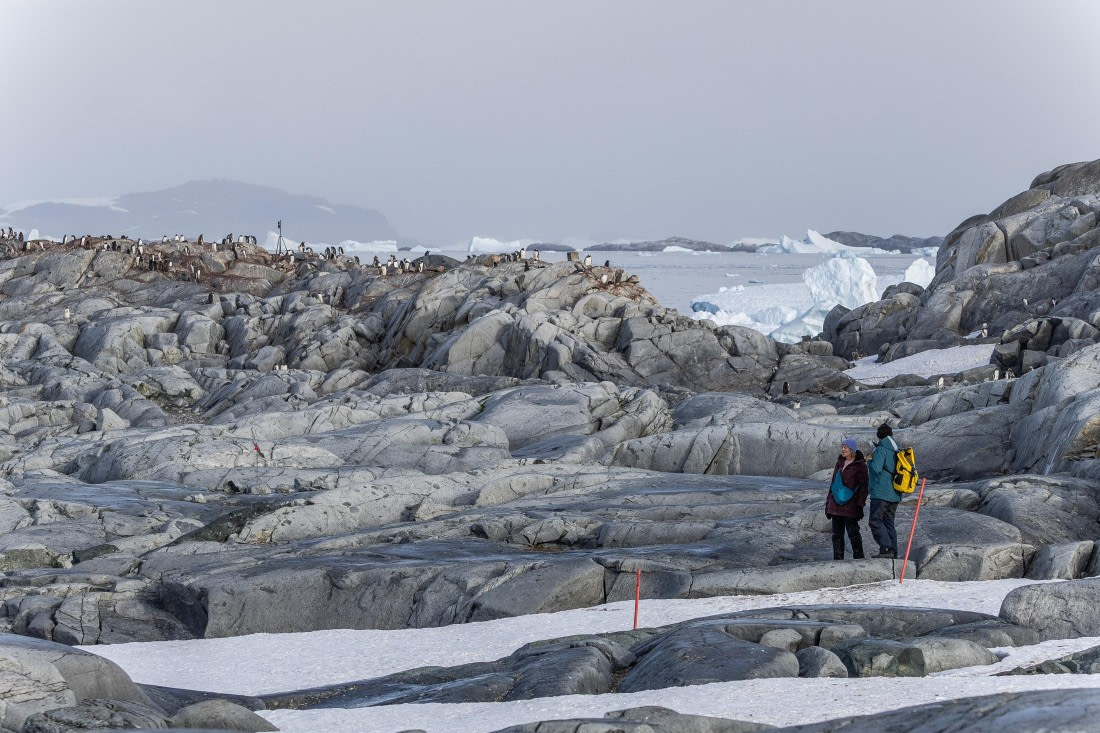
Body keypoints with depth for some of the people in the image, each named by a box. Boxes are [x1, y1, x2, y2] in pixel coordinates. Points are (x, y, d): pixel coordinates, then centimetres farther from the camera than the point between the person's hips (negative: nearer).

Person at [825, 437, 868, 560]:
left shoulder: (860, 465, -5)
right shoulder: (839, 463, 15)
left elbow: (864, 486, -8)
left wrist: (860, 505, -15)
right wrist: (828, 502, 18)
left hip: (850, 505, -7)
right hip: (836, 505, 7)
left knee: (853, 533, -5)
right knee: (837, 534, 7)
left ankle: (859, 558, 1)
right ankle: (838, 559, 10)